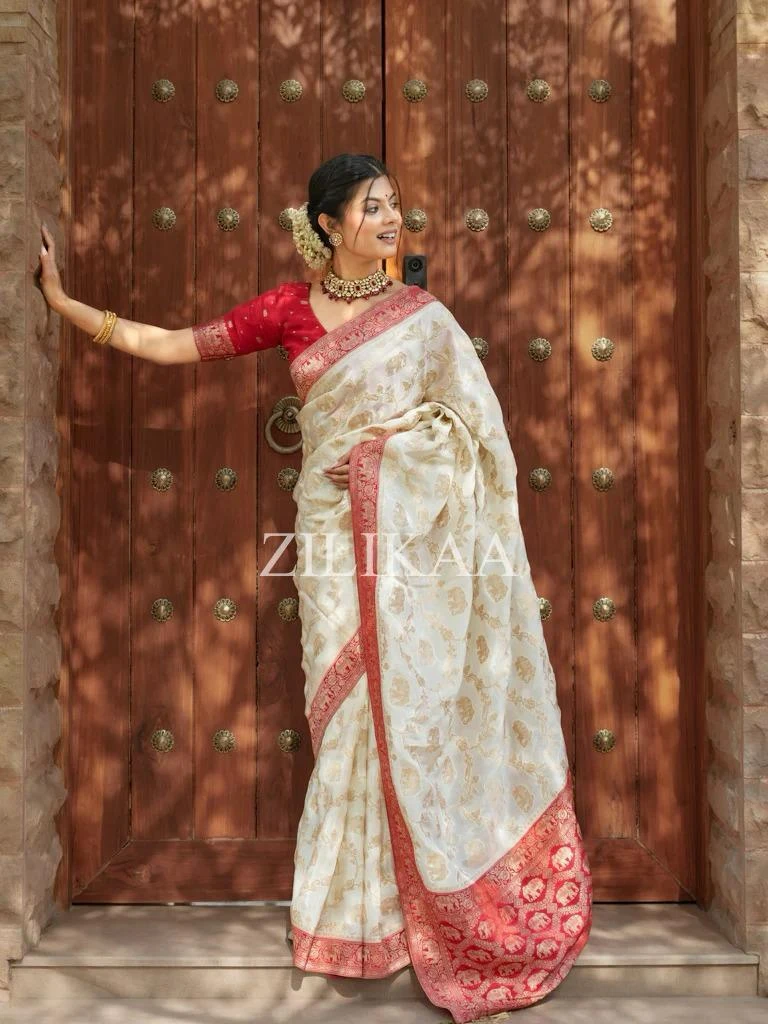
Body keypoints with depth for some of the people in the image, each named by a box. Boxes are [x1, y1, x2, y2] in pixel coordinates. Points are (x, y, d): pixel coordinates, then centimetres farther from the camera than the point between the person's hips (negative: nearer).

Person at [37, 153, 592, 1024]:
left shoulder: (420, 313, 5)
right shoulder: (288, 310, 4)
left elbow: (471, 427, 6)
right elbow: (168, 344, 6)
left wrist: (386, 448, -8)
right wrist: (62, 301, 8)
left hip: (417, 531, 0)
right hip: (338, 531, 0)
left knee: (419, 707, 2)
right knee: (353, 711, 5)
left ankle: (441, 907, 17)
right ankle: (362, 914, 20)